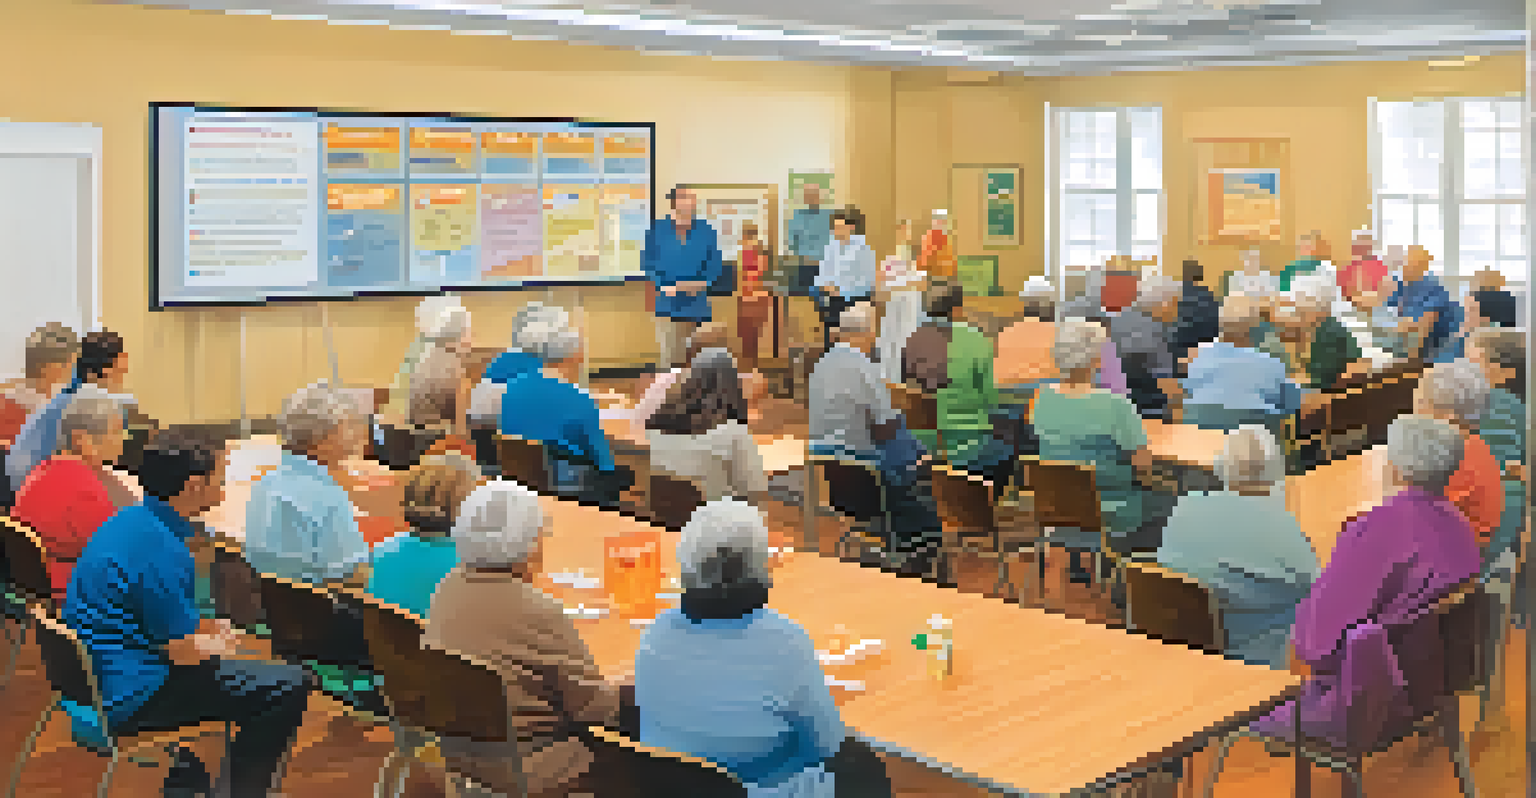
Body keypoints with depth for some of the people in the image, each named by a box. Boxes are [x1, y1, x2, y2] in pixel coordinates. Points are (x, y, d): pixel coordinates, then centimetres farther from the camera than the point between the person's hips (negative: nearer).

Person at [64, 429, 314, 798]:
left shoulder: (129, 519, 6)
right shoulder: (161, 550, -24)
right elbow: (184, 653, -18)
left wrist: (211, 626, 11)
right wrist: (217, 645, 2)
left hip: (100, 681, 10)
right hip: (127, 702, -10)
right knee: (289, 686, -12)